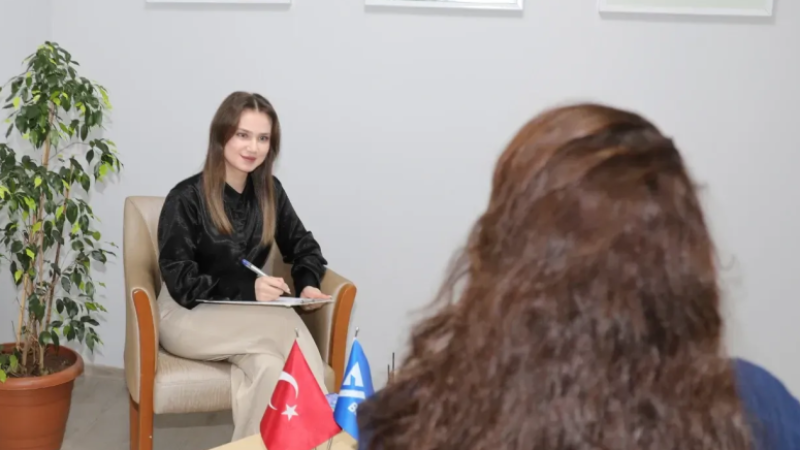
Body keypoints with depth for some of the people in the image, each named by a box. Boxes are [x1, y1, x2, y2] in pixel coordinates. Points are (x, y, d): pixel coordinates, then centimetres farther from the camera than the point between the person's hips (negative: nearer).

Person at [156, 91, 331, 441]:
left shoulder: (270, 193, 4)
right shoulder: (186, 198, -11)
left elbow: (303, 246, 14)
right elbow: (181, 282, -14)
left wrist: (308, 284, -10)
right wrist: (247, 290, -27)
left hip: (246, 318, 4)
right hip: (189, 317, -4)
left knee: (270, 366, -32)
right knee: (290, 328, -30)